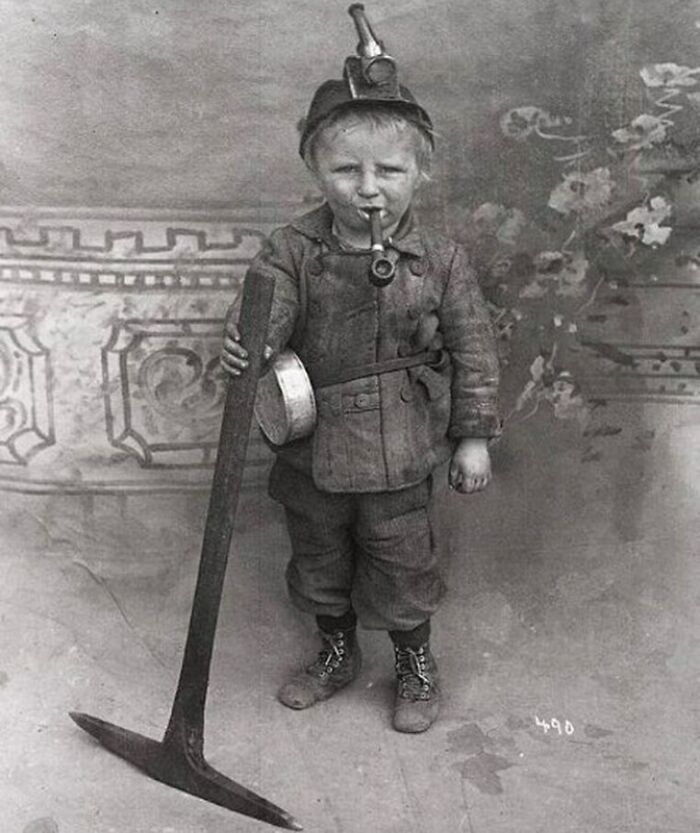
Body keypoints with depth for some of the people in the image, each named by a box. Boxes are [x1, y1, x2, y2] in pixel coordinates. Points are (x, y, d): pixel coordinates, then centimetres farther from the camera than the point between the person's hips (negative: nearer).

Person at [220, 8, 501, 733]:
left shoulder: (440, 261, -10)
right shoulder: (292, 249, -9)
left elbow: (472, 350, -4)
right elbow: (266, 310, -20)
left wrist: (473, 437, -2)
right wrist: (245, 345, -44)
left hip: (397, 454, -2)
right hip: (311, 449, 3)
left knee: (401, 565, 14)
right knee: (318, 560, 21)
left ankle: (417, 665, 42)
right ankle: (336, 653, 48)